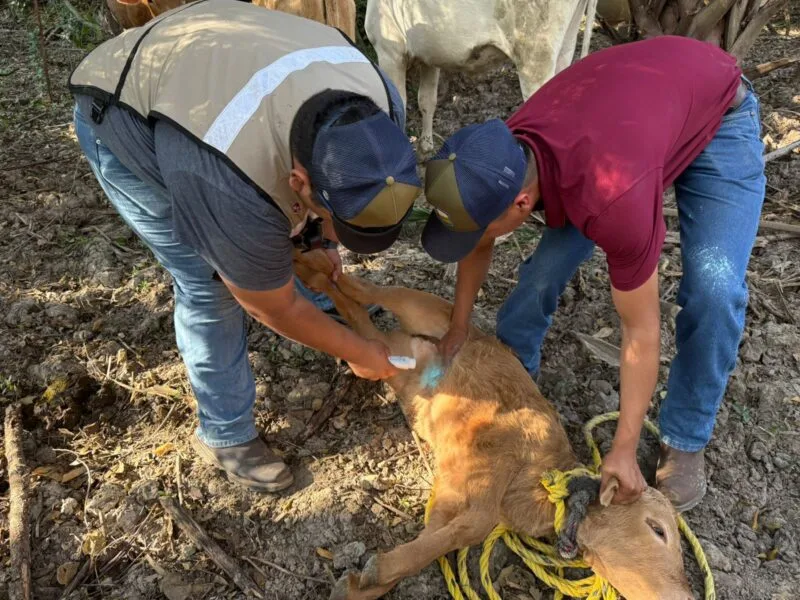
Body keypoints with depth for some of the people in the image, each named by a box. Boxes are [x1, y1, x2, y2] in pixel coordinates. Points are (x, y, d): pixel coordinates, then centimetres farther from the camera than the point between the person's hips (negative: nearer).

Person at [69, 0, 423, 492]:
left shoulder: (381, 107, -25)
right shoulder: (234, 189, -43)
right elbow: (273, 306, -24)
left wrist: (322, 239, 5)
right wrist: (358, 353, -13)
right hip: (124, 125, -6)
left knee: (282, 241, 12)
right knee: (211, 286, -9)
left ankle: (336, 315, 41)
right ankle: (225, 434, 10)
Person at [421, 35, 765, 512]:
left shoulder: (613, 197, -45)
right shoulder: (503, 160, -26)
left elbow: (641, 332, -31)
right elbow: (481, 246, -3)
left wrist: (624, 450, -23)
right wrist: (458, 330, 2)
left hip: (720, 115, -5)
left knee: (714, 289, -20)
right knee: (550, 262, -7)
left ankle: (685, 441, 1)